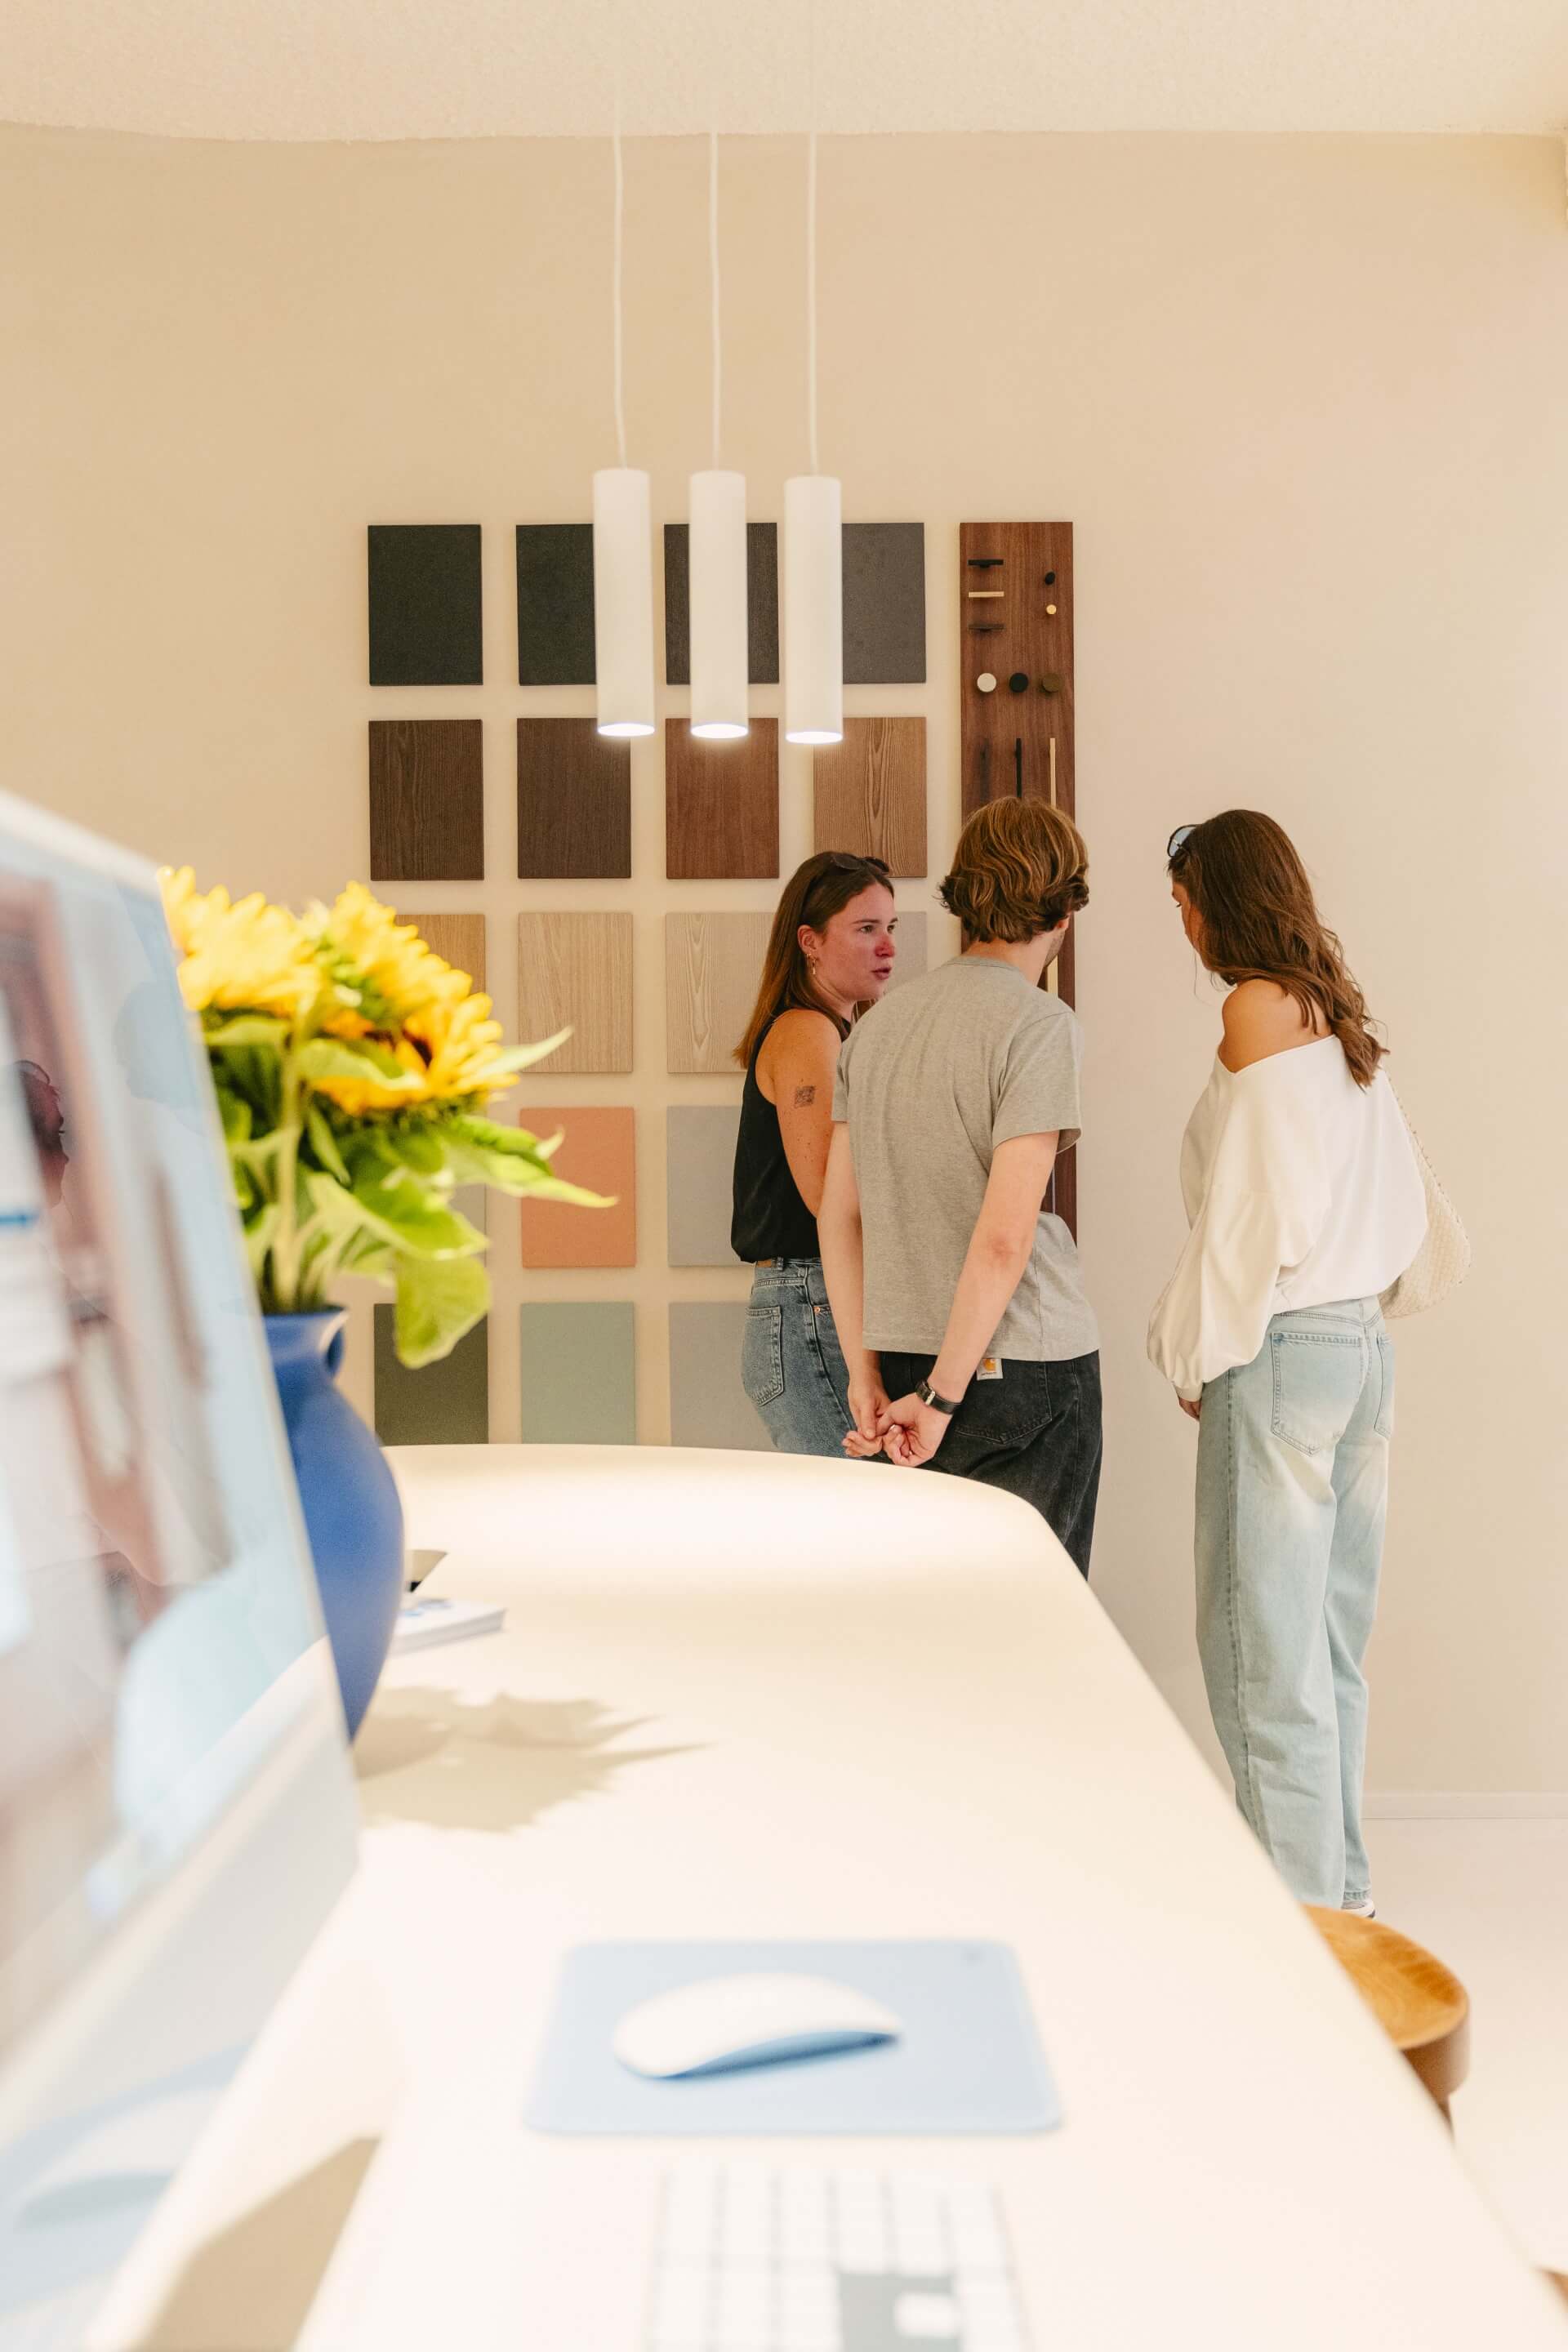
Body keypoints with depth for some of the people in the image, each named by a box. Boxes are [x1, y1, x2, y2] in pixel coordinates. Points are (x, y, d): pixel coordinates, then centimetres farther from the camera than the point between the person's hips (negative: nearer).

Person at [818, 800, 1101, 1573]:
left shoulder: (876, 1024, 9)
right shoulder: (1041, 1026, -10)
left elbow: (839, 1215, 9)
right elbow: (1004, 1238, -18)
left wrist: (865, 1373, 10)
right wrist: (944, 1394, -12)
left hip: (902, 1364, 6)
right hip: (1025, 1370, -6)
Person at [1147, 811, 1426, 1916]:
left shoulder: (1259, 1007, -10)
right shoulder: (1342, 1016, 14)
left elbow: (1259, 1203, -15)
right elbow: (1405, 1208, 18)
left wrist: (1199, 1352, -7)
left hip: (1284, 1344, -9)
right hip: (1365, 1340, 9)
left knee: (1261, 1638, -2)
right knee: (1329, 1635, 15)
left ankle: (1297, 1906, 4)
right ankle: (1339, 1887, 24)